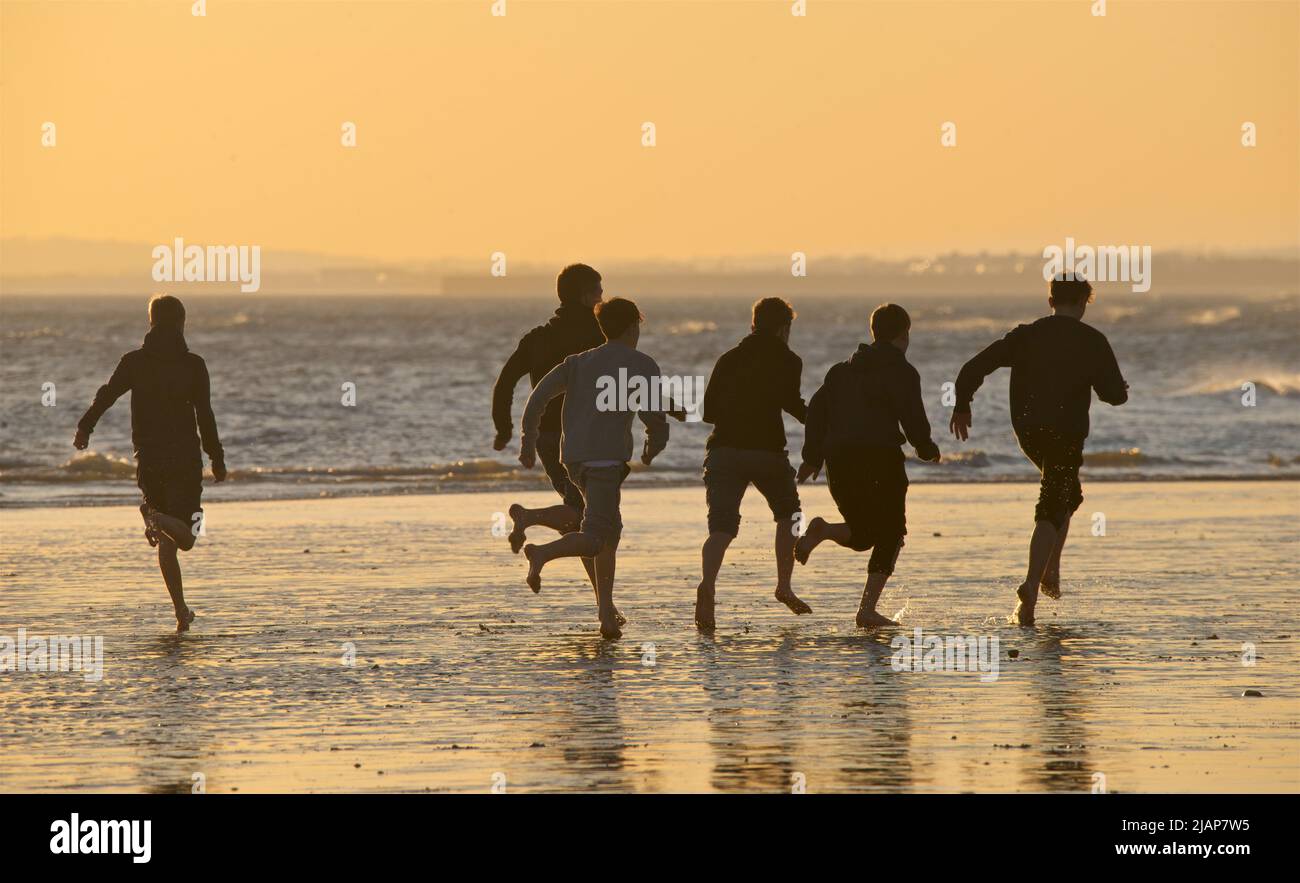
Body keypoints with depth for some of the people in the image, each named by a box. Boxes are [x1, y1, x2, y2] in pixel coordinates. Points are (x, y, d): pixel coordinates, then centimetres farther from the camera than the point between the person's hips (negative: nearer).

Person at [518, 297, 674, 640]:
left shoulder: (580, 362, 18)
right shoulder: (641, 365, 4)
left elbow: (541, 393, 6)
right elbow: (654, 415, -4)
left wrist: (529, 438, 10)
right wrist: (653, 446, 16)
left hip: (574, 457, 7)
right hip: (607, 455, -7)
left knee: (611, 528, 20)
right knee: (593, 540, -13)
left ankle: (607, 613, 14)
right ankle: (542, 554, -41)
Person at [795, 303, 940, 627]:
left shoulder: (842, 370, 18)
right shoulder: (901, 372, -1)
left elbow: (817, 409, 13)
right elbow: (913, 418, -7)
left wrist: (812, 457, 14)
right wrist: (927, 449, 12)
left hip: (839, 461, 6)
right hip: (880, 459, -6)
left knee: (863, 534, 19)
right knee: (890, 533, 6)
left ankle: (823, 530, -14)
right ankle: (868, 609, -7)